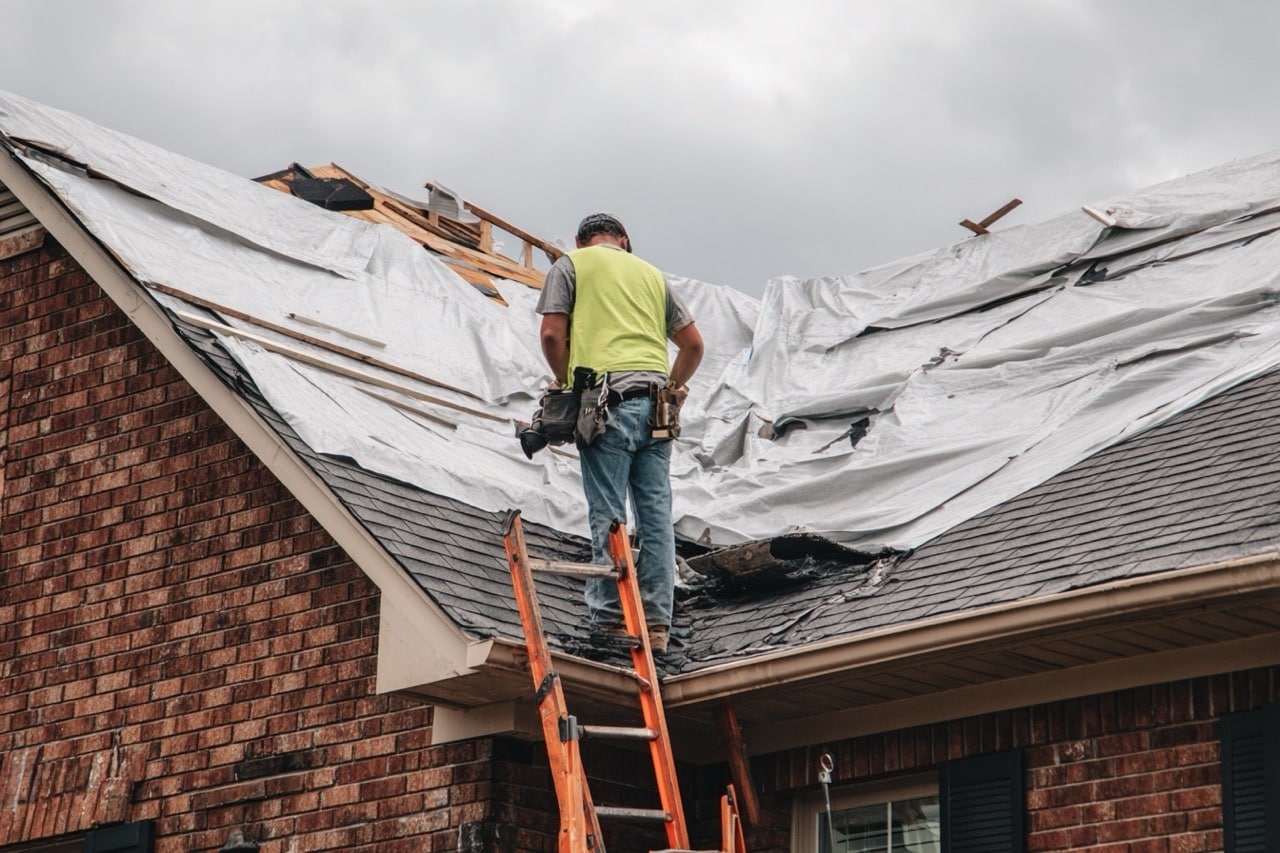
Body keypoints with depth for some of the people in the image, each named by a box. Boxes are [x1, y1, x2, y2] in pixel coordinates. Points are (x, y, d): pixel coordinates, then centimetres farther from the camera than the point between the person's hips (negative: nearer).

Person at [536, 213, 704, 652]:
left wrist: (568, 386, 12)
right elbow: (693, 343, 18)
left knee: (607, 514, -5)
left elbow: (552, 334, 0)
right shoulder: (651, 273, 24)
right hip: (654, 400, 4)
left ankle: (610, 619, -7)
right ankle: (655, 623, 1)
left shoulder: (570, 265, 12)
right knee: (656, 514, 3)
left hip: (609, 400, -4)